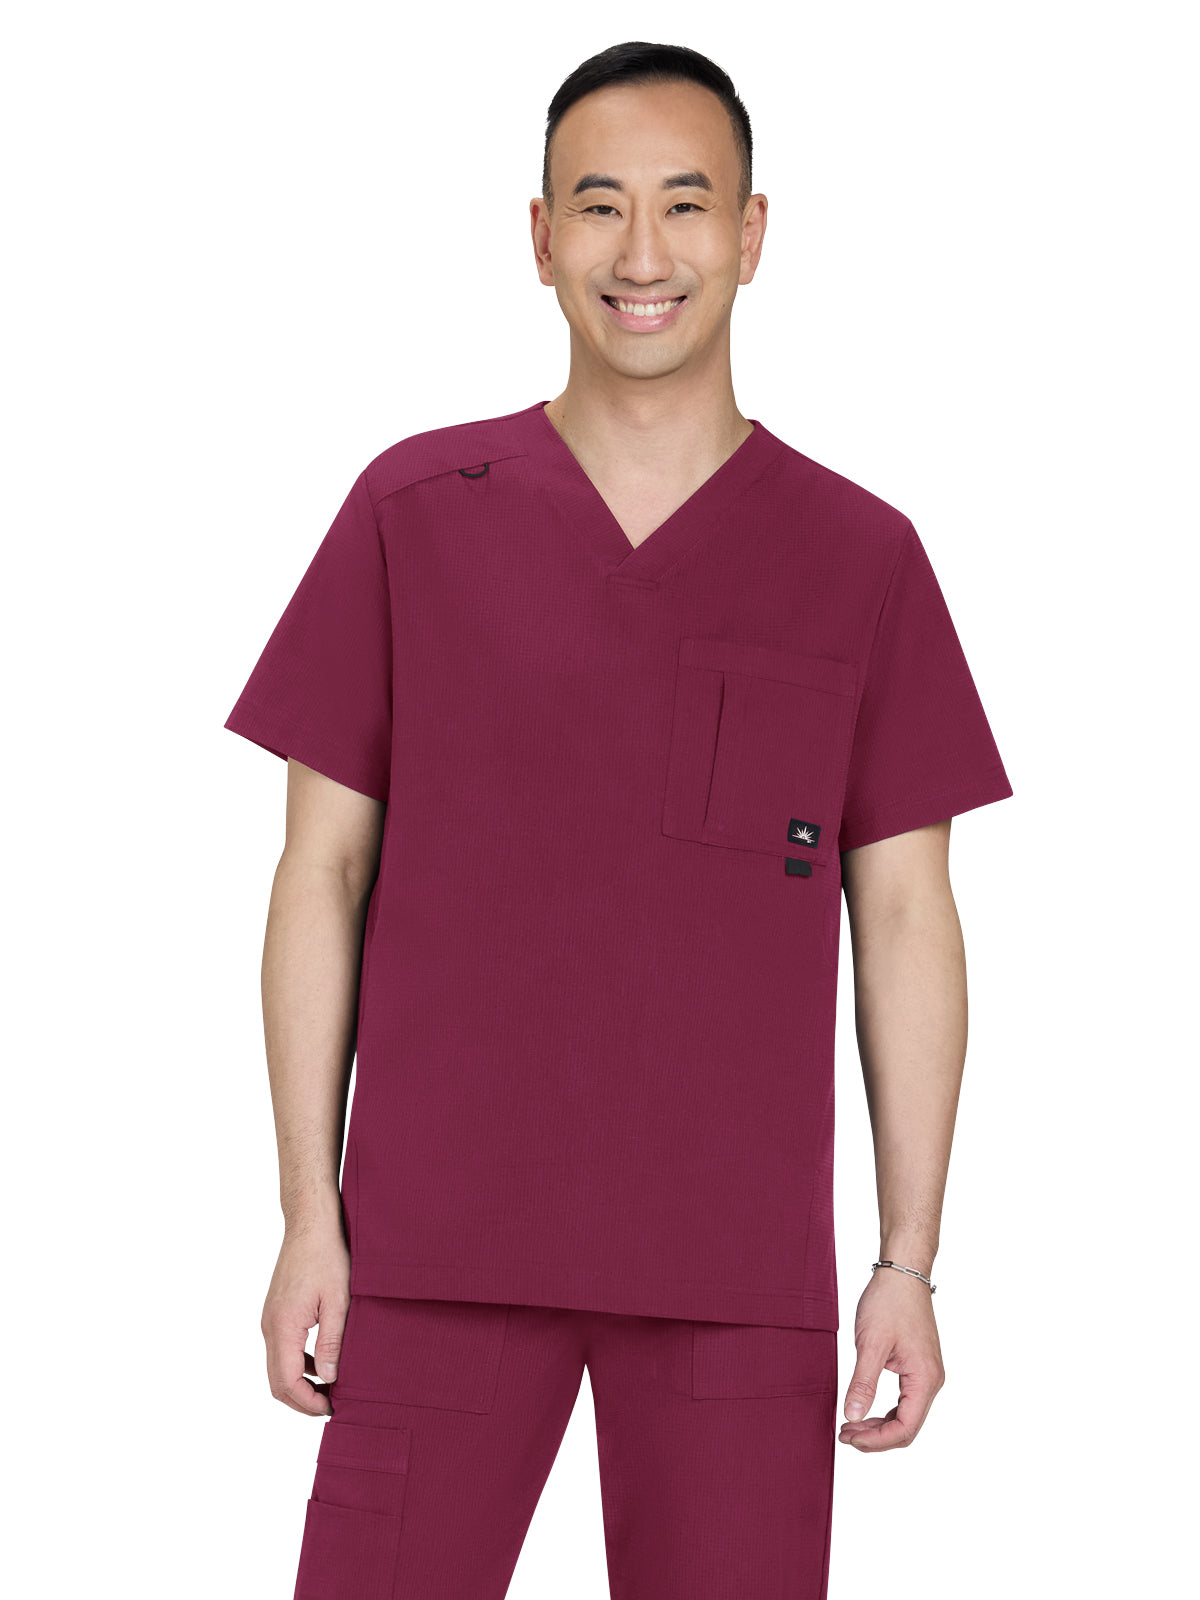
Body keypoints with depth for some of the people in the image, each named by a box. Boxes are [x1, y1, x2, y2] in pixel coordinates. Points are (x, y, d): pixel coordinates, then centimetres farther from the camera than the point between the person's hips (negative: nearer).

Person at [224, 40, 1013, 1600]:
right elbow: (322, 874, 4)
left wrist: (910, 1263, 1)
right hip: (445, 1240, 0)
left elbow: (906, 923, 5)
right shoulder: (412, 513, 3)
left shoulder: (862, 559, 4)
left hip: (741, 1264, 1)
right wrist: (308, 1218, 0)